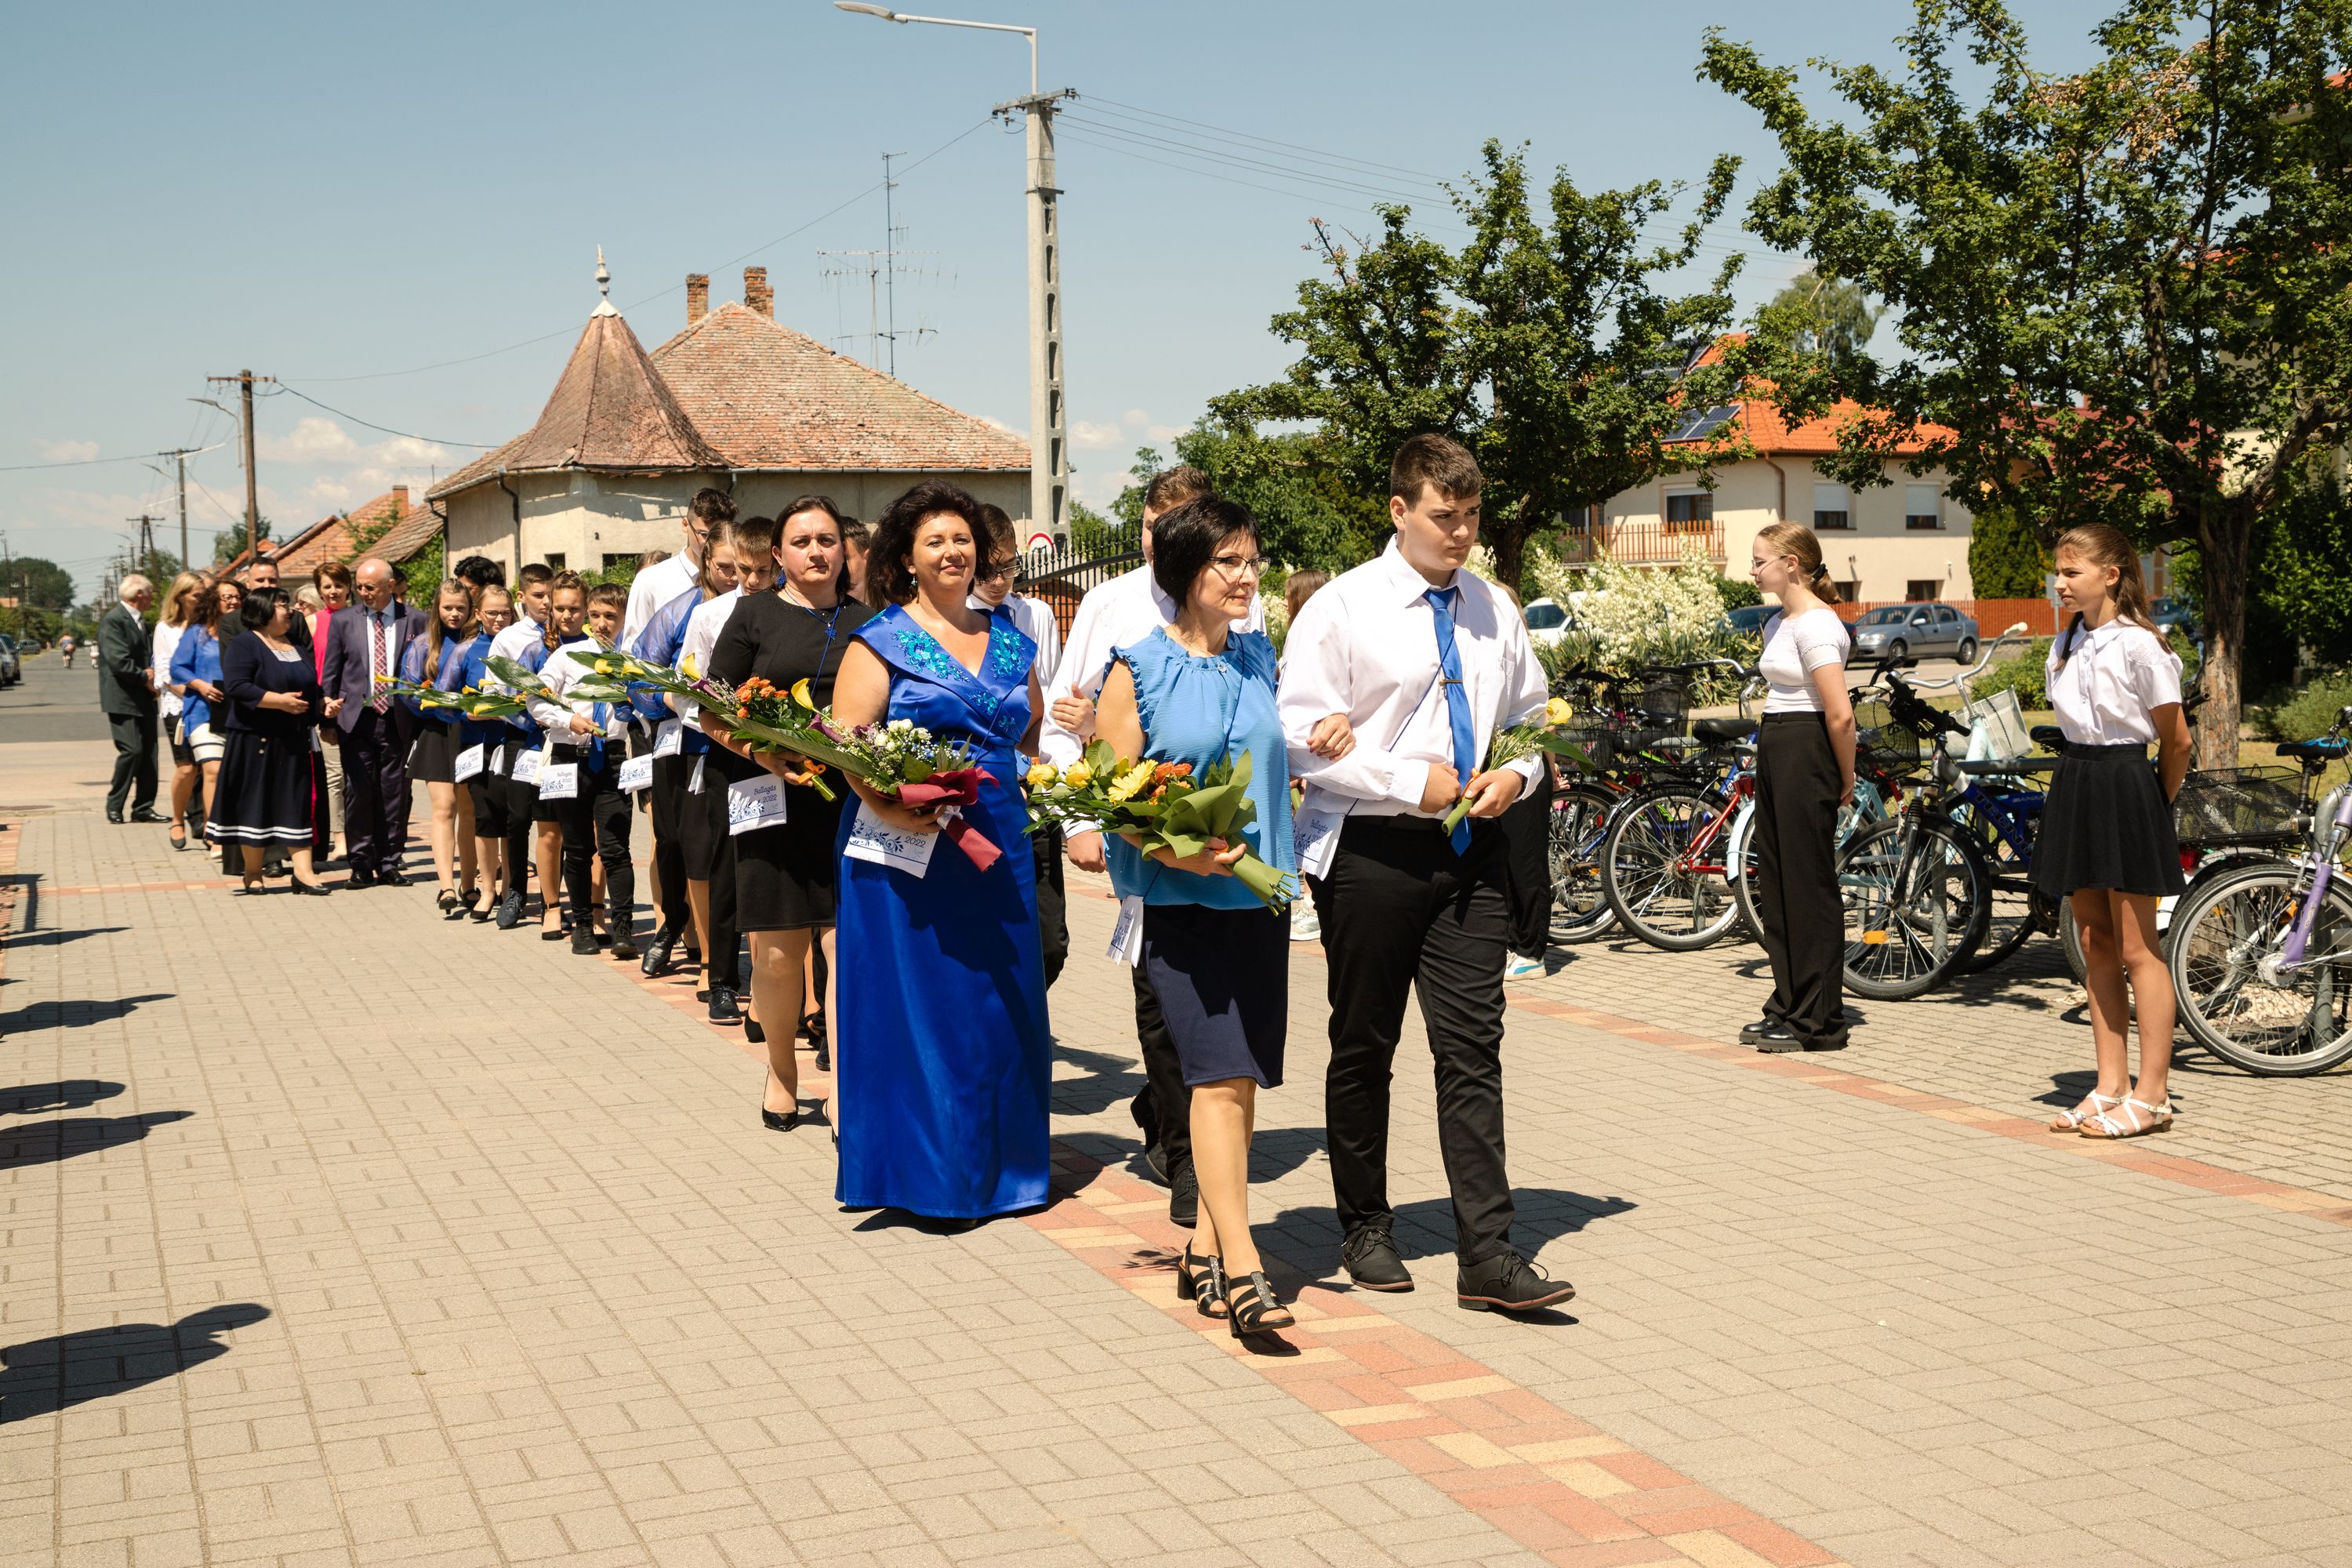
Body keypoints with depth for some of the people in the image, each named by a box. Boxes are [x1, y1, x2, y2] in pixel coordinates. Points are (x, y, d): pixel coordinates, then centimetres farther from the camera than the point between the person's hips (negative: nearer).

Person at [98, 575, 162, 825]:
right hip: (122, 699, -9)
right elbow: (119, 662, -20)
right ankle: (114, 805, 1)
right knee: (132, 750, -14)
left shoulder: (141, 622, 18)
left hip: (144, 698, 9)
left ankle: (143, 808, 12)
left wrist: (153, 674, 4)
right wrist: (146, 677, -10)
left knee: (148, 753, 6)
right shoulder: (113, 621, -11)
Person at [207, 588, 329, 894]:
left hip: (293, 742, 6)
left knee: (296, 803, 1)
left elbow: (311, 688, 24)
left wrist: (323, 703, 3)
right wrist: (279, 700, -22)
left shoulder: (296, 647, 17)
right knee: (255, 804, 1)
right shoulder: (244, 646, -6)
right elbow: (235, 686, -19)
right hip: (255, 741, -6)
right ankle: (252, 874, 10)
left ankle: (303, 872, -1)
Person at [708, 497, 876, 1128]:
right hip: (772, 797, -1)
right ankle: (781, 1073, 27)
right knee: (776, 952, 4)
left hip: (851, 803, 1)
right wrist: (763, 755, -14)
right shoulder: (755, 614, 6)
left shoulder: (864, 622, 12)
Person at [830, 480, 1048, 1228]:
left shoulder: (1009, 641, 14)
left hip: (996, 848, 5)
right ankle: (927, 1178, 9)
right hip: (907, 847, -5)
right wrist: (885, 806, -23)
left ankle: (1001, 1164, 20)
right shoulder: (882, 640, 0)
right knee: (917, 1005, -1)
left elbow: (1031, 739, 25)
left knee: (1004, 1006, 7)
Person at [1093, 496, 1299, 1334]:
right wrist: (1175, 851, -21)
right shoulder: (1138, 669, -4)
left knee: (1245, 1079, 6)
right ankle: (1240, 1270, -14)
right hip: (1181, 899, -5)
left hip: (1260, 894, 5)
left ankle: (1205, 1248, 17)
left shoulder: (1259, 657, 11)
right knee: (1219, 1075, -13)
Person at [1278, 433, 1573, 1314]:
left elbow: (1533, 718, 22)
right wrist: (1414, 782, -14)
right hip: (1372, 853, -3)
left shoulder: (1493, 612, 10)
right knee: (1364, 1047, 8)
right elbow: (1303, 737, -11)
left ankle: (1487, 1257, -1)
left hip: (1471, 848, 4)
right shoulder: (1342, 609, -6)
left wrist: (1516, 772, 0)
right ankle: (1365, 1230, 24)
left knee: (1473, 1050, -1)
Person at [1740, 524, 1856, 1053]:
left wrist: (1846, 780, -10)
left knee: (1808, 885, -4)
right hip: (1774, 752, 10)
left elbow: (1840, 715, -20)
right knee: (1776, 883, 13)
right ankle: (1789, 1006, 22)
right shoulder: (1776, 624, 15)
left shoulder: (1815, 625, -16)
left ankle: (1818, 1022, 4)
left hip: (1807, 752, -10)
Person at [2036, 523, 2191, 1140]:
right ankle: (2110, 1086, 16)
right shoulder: (2068, 643, 9)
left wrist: (2158, 804, 1)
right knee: (2095, 944, 10)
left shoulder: (2138, 644, -13)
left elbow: (2176, 740, -8)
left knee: (2137, 949, -3)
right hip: (2075, 782, 8)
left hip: (2124, 784, -8)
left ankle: (2151, 1096, 3)